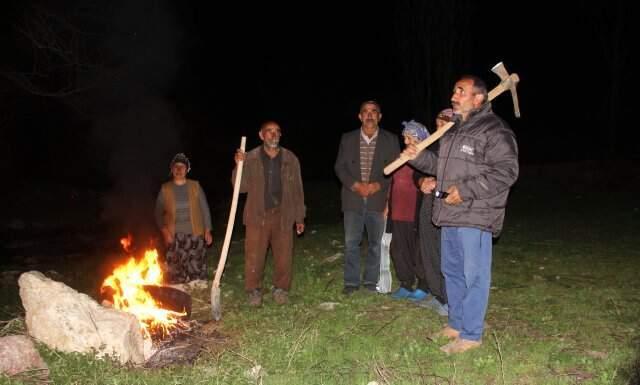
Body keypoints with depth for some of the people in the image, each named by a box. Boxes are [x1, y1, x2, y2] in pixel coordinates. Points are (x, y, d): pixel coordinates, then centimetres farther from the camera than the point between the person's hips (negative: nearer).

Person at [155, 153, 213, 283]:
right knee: (175, 273, -4)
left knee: (196, 269, -2)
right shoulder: (165, 189, 5)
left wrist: (207, 231, 2)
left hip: (195, 235, 0)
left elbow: (204, 209, 7)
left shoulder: (195, 186, 4)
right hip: (174, 237, 0)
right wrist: (164, 231, -8)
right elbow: (158, 213, 6)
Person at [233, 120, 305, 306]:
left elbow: (297, 190, 7)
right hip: (257, 215, -1)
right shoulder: (250, 158, 1)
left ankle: (281, 289, 24)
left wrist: (300, 217, 6)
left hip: (283, 215, 1)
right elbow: (242, 187, -1)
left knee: (284, 256, 6)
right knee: (254, 256, 2)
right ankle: (254, 290, 19)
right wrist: (239, 165, -16)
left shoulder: (290, 159, 4)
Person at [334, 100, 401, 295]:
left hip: (377, 199, 0)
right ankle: (351, 282, 12)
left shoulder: (390, 140, 5)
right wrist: (355, 185, -10)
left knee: (375, 242, 6)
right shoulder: (348, 138, 8)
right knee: (351, 242, 2)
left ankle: (371, 281, 19)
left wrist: (378, 185, -12)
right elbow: (339, 167, 5)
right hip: (353, 198, 0)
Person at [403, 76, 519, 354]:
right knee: (452, 271, 17)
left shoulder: (495, 130, -11)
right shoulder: (454, 129, 16)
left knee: (474, 274, -1)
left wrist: (465, 190, -22)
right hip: (450, 215, 9)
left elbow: (506, 172, -18)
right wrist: (418, 156, 6)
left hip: (475, 217, -9)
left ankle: (471, 334, 11)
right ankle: (456, 324, 32)